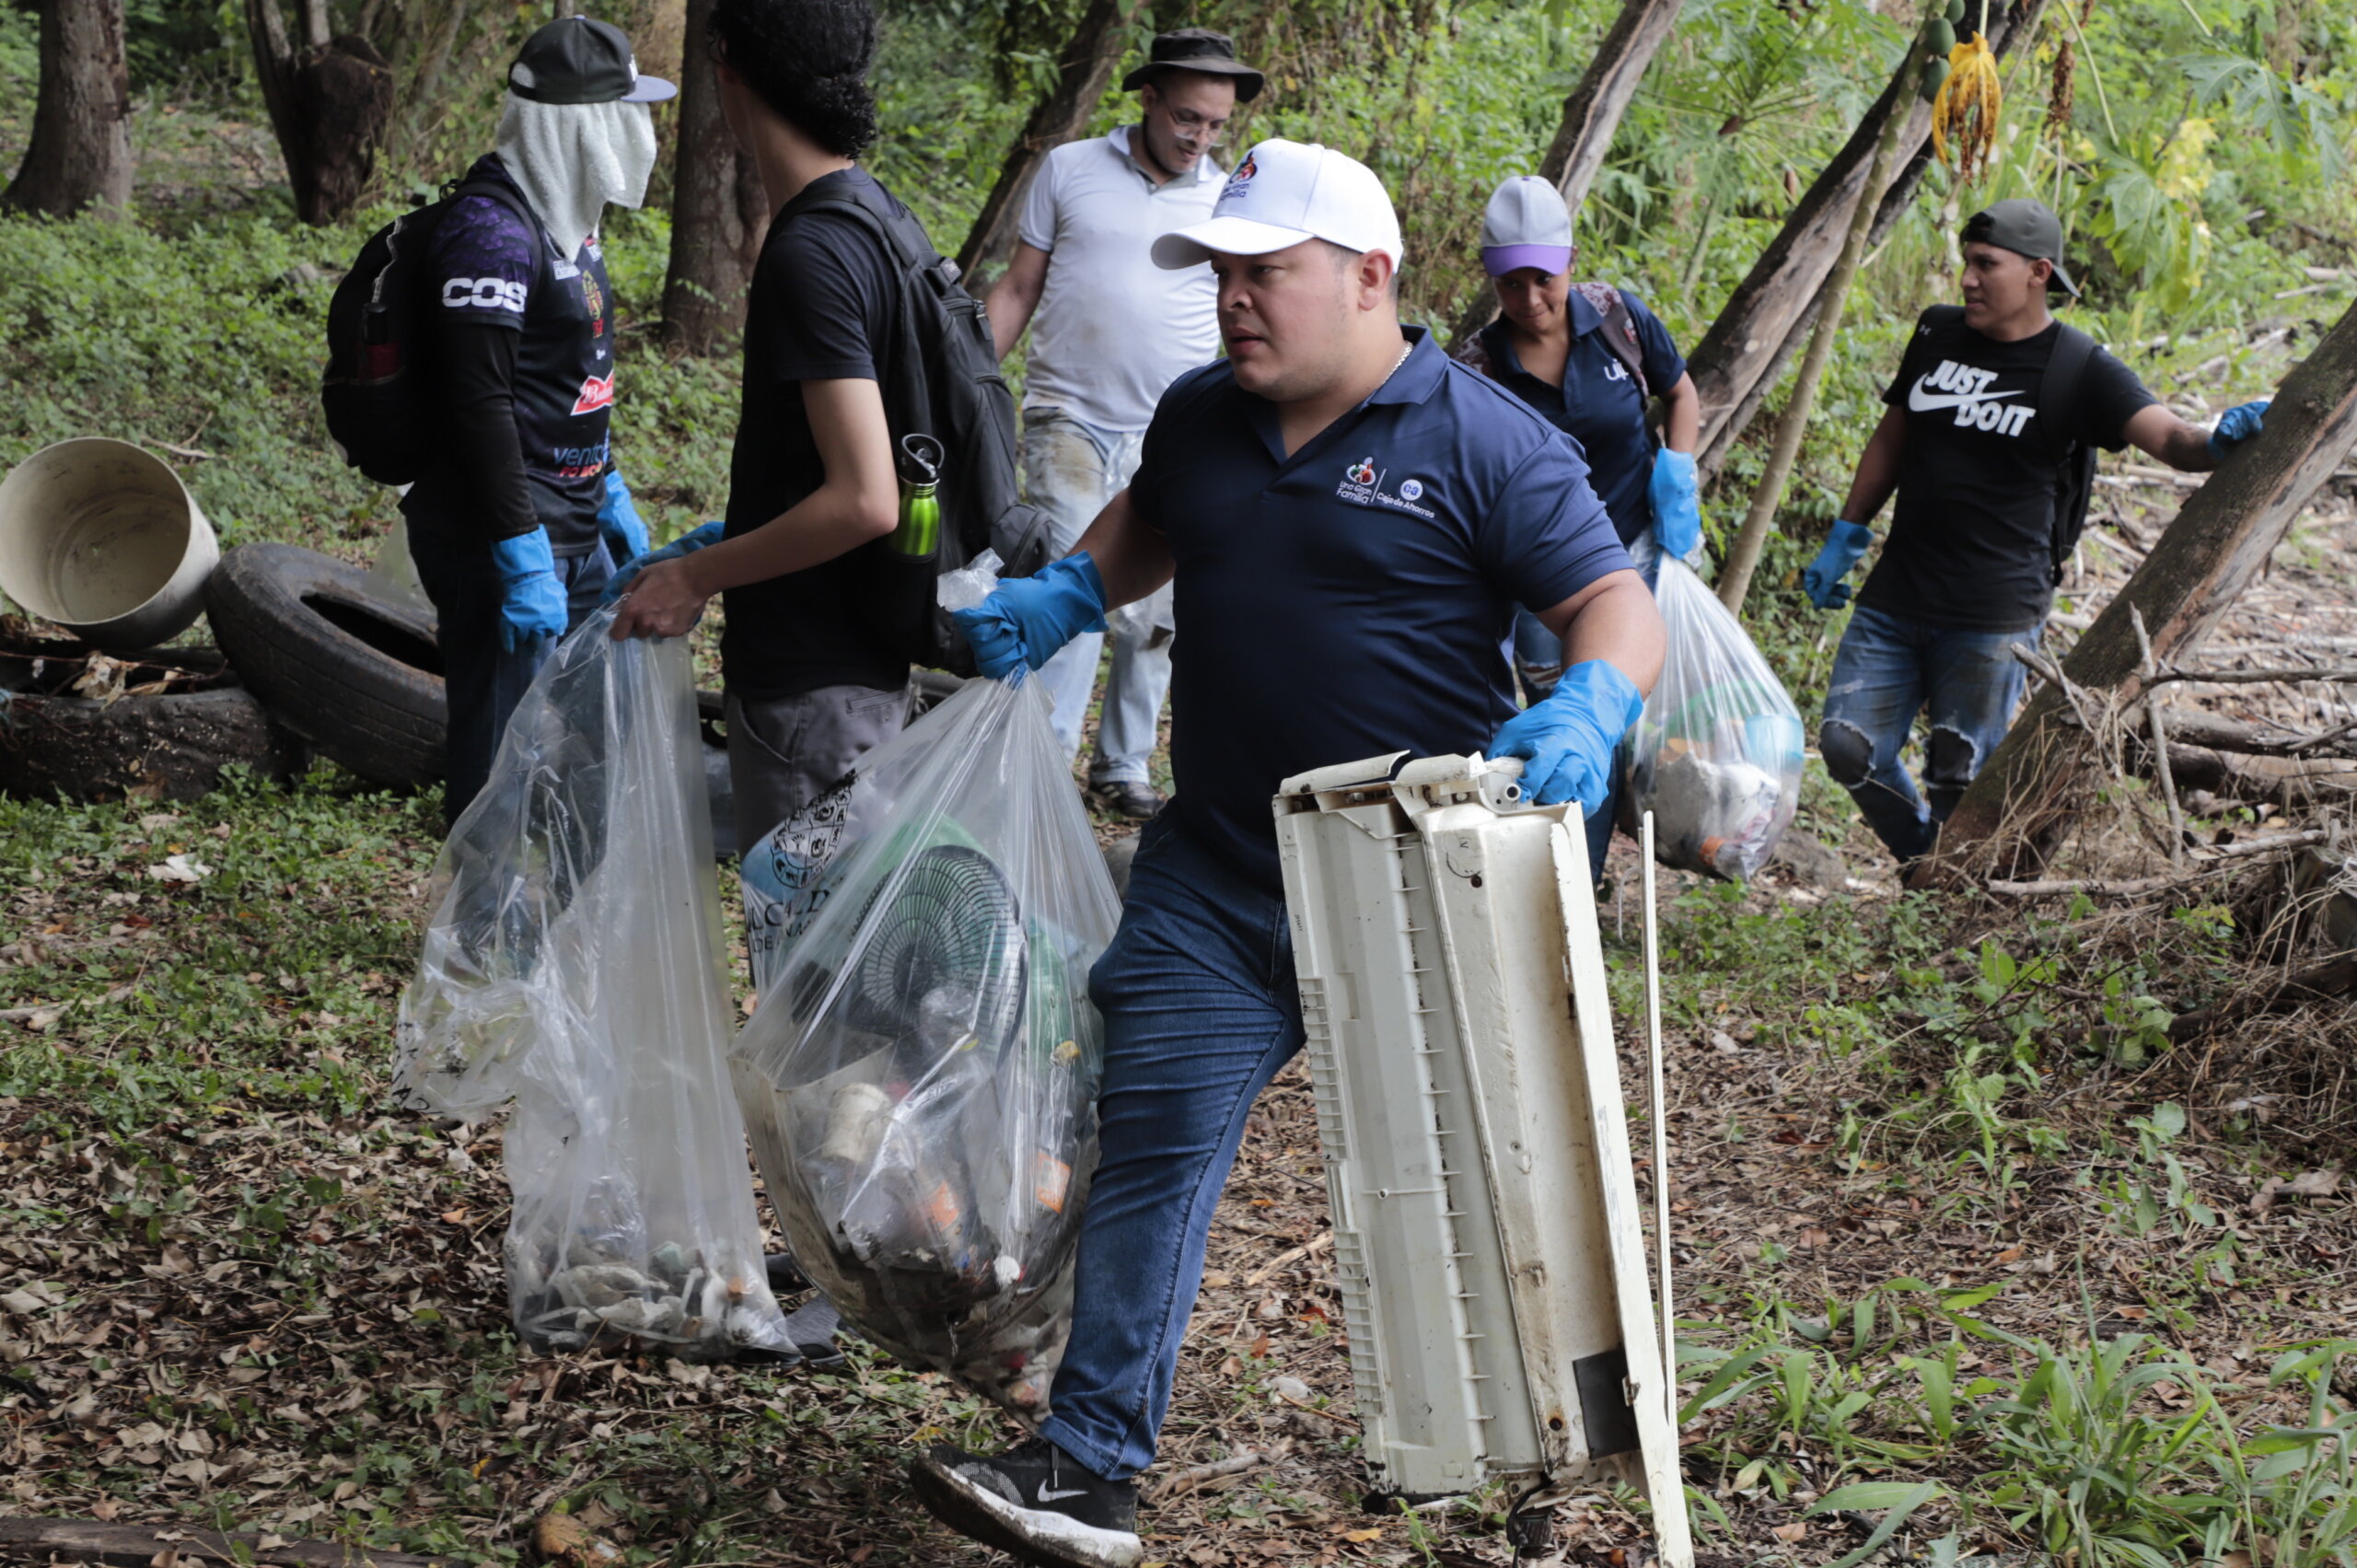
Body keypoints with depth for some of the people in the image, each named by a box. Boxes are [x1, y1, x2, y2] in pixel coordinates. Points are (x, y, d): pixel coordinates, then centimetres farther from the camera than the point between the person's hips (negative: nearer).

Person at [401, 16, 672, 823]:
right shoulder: (492, 230, -19)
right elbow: (480, 404, -23)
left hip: (573, 537, 10)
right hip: (502, 539, -10)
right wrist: (523, 558, -24)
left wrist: (610, 496, 23)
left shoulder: (562, 218, 13)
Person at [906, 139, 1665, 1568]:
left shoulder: (1485, 443, -12)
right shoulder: (1201, 418, 7)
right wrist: (1065, 596, 10)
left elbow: (1619, 606, -13)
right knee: (1156, 1150, -4)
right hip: (1217, 877, 4)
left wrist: (1587, 712, -33)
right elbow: (1148, 526, 28)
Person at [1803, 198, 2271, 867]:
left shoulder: (2079, 370, -8)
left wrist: (2217, 442, -43)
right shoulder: (1937, 334, 7)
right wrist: (1844, 539, 22)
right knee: (1850, 747, 2)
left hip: (1995, 615, -5)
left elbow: (2168, 437, -21)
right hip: (1896, 593, 5)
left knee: (1959, 775, -3)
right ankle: (1925, 865, 27)